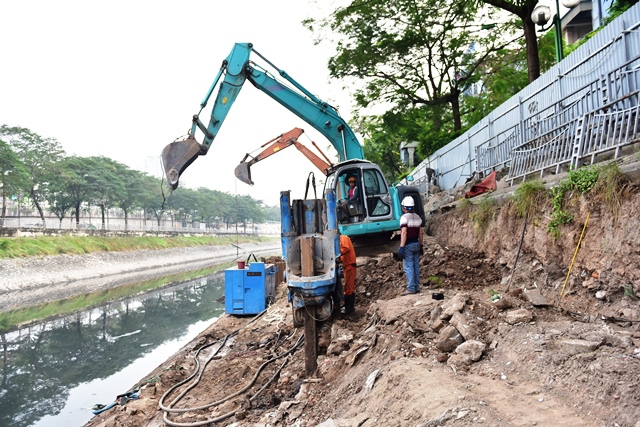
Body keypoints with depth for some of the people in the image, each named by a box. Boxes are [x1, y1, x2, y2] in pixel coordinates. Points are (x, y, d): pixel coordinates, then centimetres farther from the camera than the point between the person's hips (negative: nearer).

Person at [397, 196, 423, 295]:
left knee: (408, 267, -5)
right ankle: (417, 287, 14)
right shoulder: (418, 217, 10)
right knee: (416, 266, 10)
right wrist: (421, 245, 17)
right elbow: (420, 233, 11)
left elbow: (404, 233, -19)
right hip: (416, 244, 7)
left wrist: (401, 247, -18)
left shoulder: (404, 217, -13)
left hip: (408, 245, -7)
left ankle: (411, 288, -6)